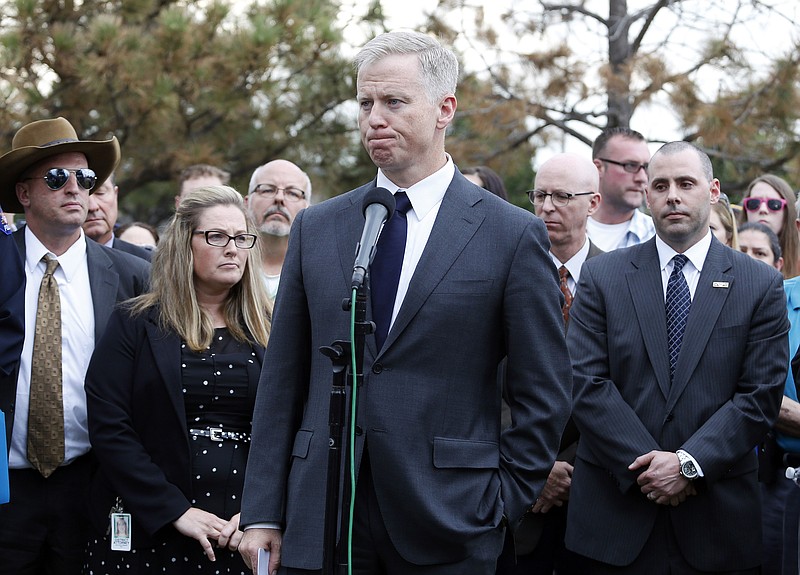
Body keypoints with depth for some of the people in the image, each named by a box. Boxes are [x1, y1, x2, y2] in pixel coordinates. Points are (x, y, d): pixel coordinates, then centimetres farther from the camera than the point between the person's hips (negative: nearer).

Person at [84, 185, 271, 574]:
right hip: (150, 532, -1)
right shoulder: (135, 325, 2)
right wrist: (176, 511, -14)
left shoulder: (267, 331, 8)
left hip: (243, 536, 2)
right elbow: (109, 427, -6)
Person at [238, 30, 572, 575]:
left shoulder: (514, 235, -2)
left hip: (449, 529, -3)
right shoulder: (316, 228, 8)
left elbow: (544, 392, 0)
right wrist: (263, 515, 3)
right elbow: (282, 381, 7)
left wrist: (502, 504, -4)